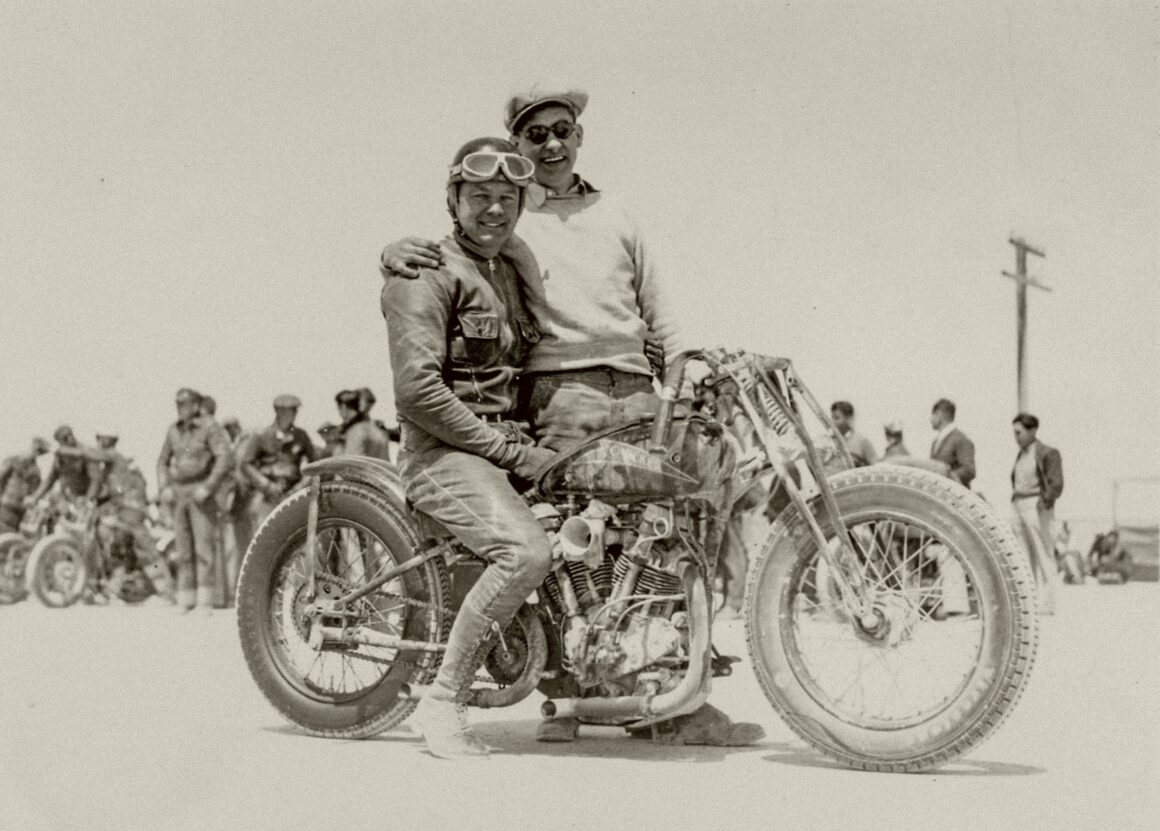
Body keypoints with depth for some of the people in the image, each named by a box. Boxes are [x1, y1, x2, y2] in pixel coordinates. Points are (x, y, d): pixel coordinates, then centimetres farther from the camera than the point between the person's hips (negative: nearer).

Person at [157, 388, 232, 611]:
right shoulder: (174, 430, 10)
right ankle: (185, 599, 9)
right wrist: (164, 488, 6)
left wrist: (207, 487, -20)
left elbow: (224, 459, -15)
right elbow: (163, 462, 20)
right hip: (179, 494, 5)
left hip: (201, 494, -5)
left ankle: (205, 599, -6)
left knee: (204, 546, -8)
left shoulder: (210, 427, -8)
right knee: (183, 548, 5)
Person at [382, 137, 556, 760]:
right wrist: (510, 451, -17)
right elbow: (418, 390, -18)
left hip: (509, 440, 8)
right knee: (526, 551, -32)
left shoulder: (516, 278, 20)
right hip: (444, 451, -8)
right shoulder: (428, 274, -7)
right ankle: (442, 702, -20)